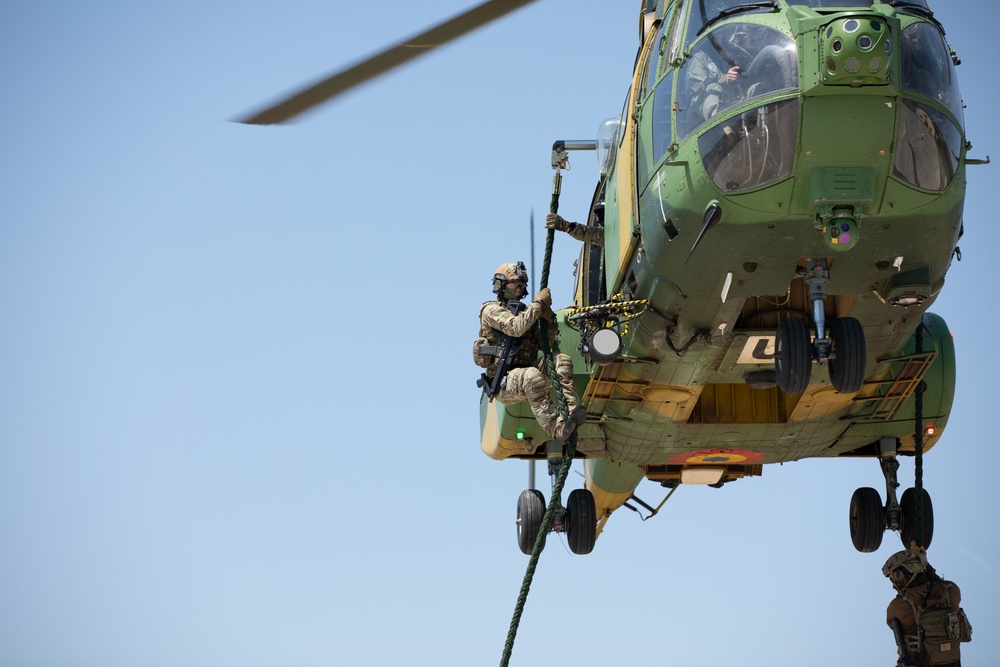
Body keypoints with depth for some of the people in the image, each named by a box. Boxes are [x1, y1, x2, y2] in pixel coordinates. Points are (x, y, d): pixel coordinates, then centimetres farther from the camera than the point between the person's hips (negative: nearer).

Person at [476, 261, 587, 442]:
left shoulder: (525, 313, 22)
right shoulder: (491, 310, -1)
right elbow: (516, 328, -20)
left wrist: (549, 319, 0)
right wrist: (538, 303, -13)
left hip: (525, 377, 7)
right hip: (504, 383, -7)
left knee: (561, 360, -15)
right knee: (532, 376, -38)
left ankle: (571, 409, -33)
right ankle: (557, 430, -46)